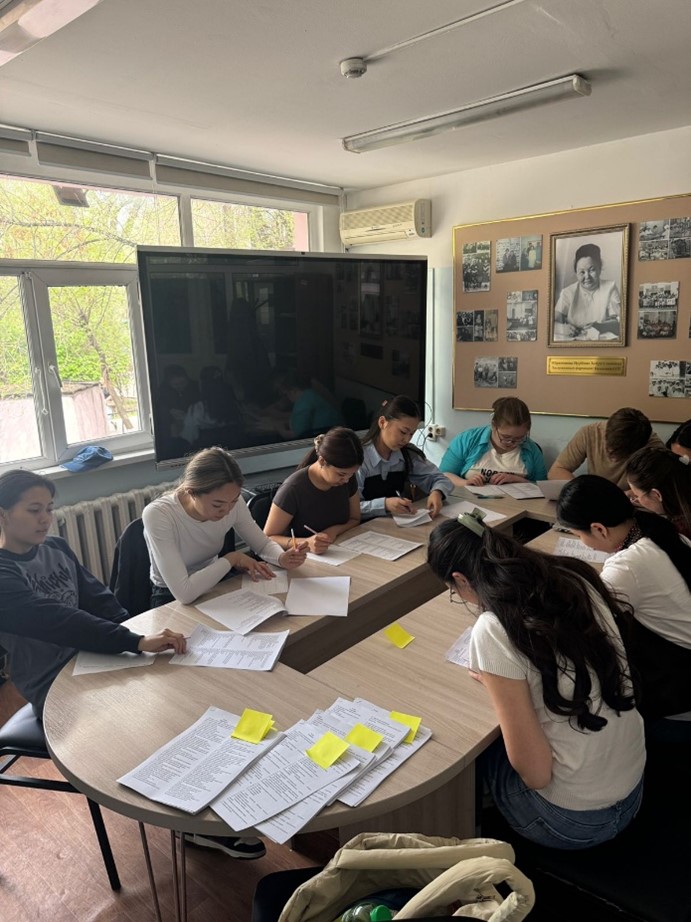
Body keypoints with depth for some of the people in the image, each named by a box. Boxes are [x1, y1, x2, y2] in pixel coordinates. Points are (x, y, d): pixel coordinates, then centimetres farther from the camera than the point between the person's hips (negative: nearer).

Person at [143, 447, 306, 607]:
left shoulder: (233, 502, -14)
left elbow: (263, 544, -1)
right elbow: (184, 593, -31)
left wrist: (281, 558, -20)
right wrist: (232, 559, -22)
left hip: (213, 586, 4)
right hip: (171, 599, -4)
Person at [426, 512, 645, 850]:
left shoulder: (492, 630, -27)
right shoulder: (575, 578, -8)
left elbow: (536, 773, -21)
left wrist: (493, 682, -6)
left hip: (573, 821, -5)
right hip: (634, 792, 6)